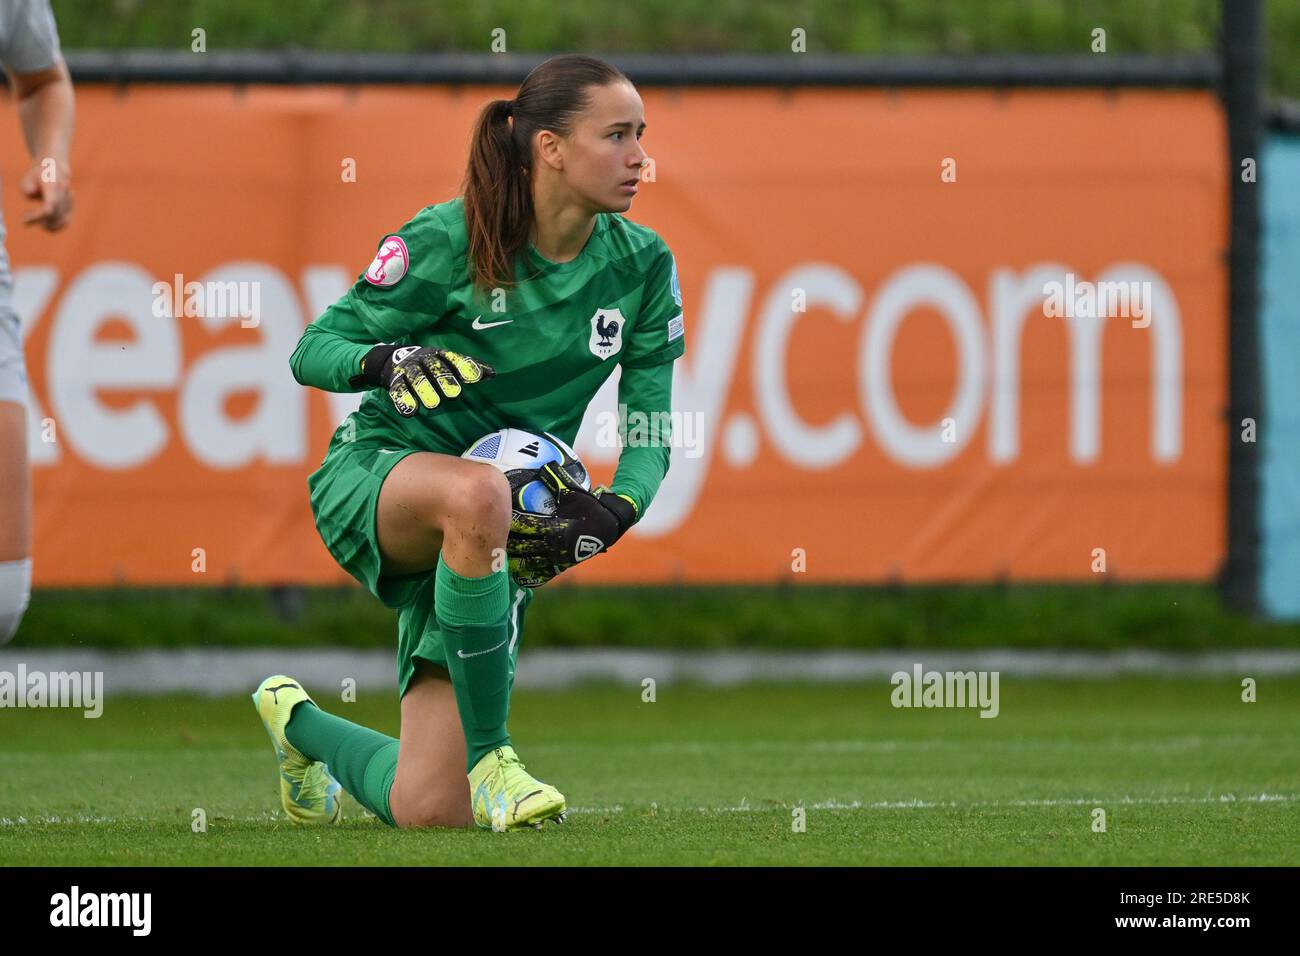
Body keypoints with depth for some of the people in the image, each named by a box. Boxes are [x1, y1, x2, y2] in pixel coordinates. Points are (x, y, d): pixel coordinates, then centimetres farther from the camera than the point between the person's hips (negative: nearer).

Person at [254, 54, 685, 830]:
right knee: (476, 494, -44)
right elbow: (313, 351, -7)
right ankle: (488, 755, -29)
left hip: (507, 536, 4)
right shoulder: (450, 240, -14)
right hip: (376, 477, -4)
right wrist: (387, 362, -30)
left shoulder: (642, 265, -2)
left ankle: (299, 722, 31)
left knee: (427, 813, -4)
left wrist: (619, 507, -19)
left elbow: (652, 424, 2)